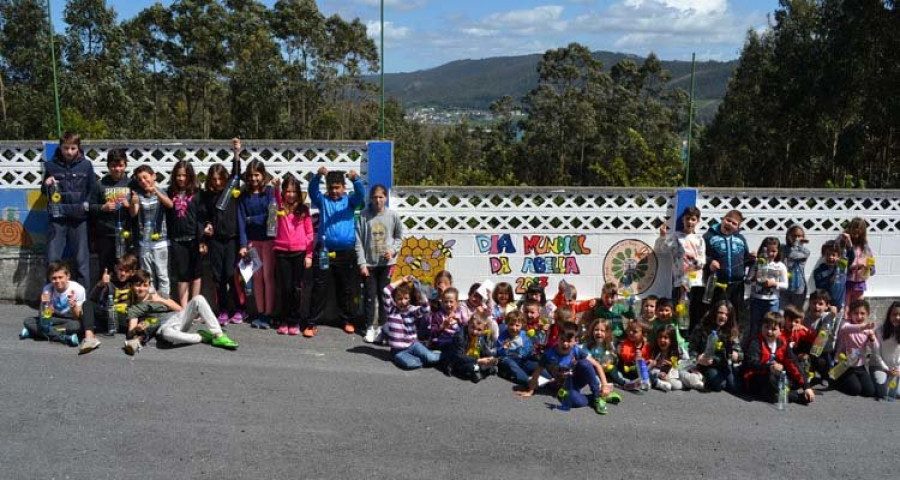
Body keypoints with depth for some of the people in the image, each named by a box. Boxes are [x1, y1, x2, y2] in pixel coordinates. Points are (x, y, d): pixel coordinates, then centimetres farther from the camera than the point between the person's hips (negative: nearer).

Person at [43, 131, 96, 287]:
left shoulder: (86, 165, 2)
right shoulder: (51, 165, 5)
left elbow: (93, 189, 10)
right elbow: (44, 191, 14)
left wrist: (88, 203, -7)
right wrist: (46, 185, -7)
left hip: (78, 217, -1)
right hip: (57, 217, 1)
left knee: (82, 259, 3)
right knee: (52, 259, 2)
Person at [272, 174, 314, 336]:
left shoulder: (303, 209, 4)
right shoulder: (281, 207, 5)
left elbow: (310, 233, 4)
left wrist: (309, 255, -1)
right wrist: (276, 187, -37)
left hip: (299, 252, 0)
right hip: (282, 252, 0)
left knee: (296, 288, 5)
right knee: (285, 288, 4)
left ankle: (294, 322, 14)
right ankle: (284, 321, 15)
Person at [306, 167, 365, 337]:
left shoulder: (349, 201, 7)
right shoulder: (323, 201, 8)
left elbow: (361, 194, -12)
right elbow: (312, 190, -11)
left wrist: (356, 179, -33)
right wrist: (318, 175, -32)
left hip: (346, 253, 1)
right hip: (324, 252, 0)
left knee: (347, 289, 10)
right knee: (320, 289, 0)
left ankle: (347, 320, 24)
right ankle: (312, 323, 4)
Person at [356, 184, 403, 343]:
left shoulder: (392, 215, -4)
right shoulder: (364, 215, -7)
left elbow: (399, 237, 7)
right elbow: (359, 241, -5)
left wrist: (393, 250, -11)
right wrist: (362, 263, -8)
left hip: (386, 262, 1)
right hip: (369, 263, -1)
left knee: (384, 294, 8)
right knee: (370, 295, 5)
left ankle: (383, 326, 21)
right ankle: (370, 327, 15)